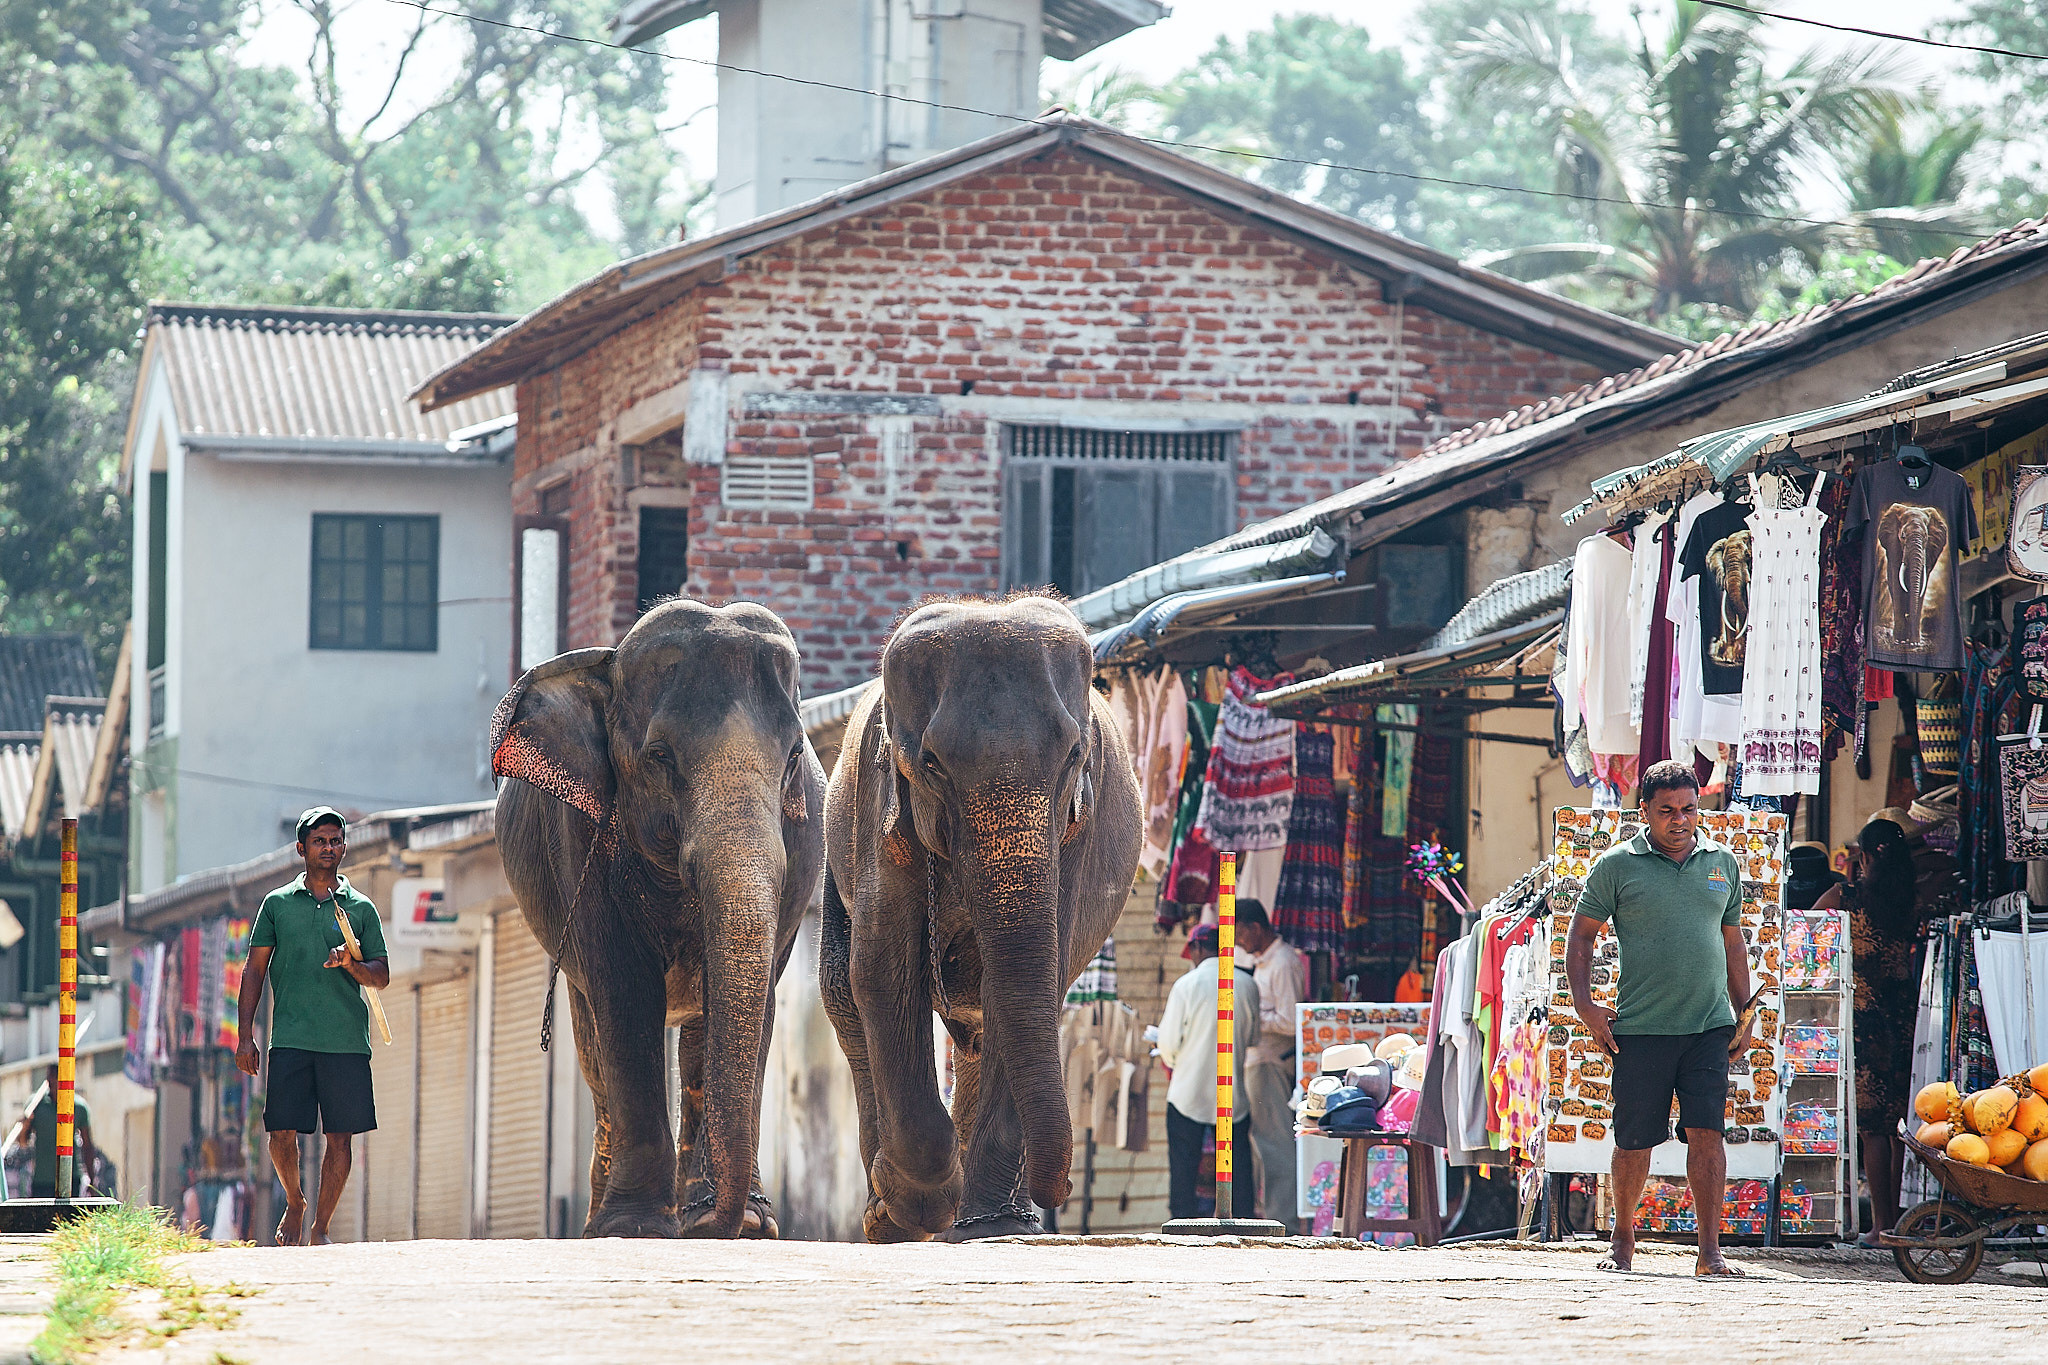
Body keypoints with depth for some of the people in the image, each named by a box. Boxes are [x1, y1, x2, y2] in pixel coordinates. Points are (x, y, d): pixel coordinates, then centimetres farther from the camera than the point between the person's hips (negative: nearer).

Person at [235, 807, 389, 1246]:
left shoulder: (360, 909, 11)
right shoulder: (277, 904, 11)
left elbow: (382, 977, 11)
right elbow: (254, 970, 11)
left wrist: (351, 965, -12)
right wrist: (246, 1036, 3)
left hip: (347, 1040, 0)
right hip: (290, 1040, 0)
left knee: (340, 1137, -2)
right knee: (282, 1134, -6)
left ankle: (320, 1227, 10)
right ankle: (294, 1205, 20)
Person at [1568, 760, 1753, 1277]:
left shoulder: (1722, 864, 12)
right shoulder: (1617, 865, 1)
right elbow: (1581, 935, 6)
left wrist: (1744, 1013, 15)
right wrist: (1584, 1005, -5)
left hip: (1709, 1024, 1)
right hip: (1640, 1028, -1)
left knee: (1706, 1132, -8)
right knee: (1634, 1139, 4)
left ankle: (1710, 1251, -7)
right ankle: (1623, 1241, 23)